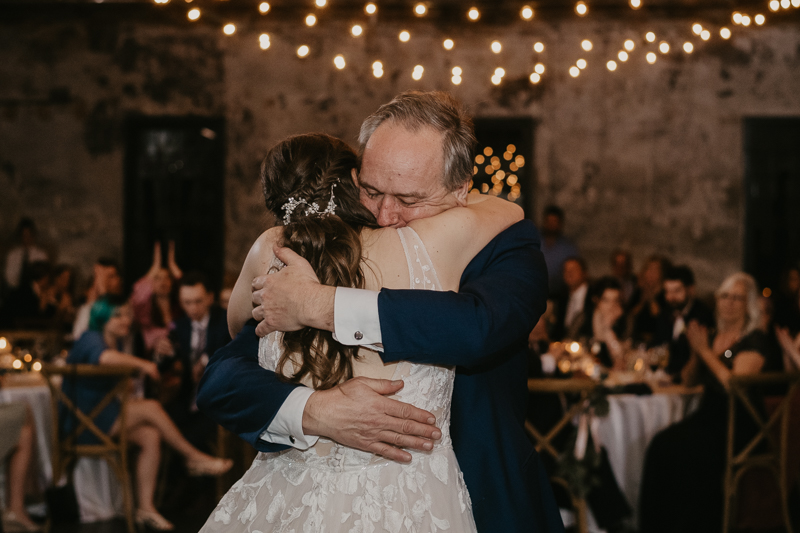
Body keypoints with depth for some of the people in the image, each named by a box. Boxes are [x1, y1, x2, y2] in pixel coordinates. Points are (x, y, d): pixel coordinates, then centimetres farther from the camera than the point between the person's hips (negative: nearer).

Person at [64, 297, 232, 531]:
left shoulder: (115, 343, 19)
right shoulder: (91, 338, -10)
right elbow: (105, 357, -36)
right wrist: (142, 364, -25)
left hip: (104, 417, 9)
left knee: (151, 436, -16)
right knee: (151, 408, -22)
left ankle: (145, 508, -16)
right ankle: (195, 458, -7)